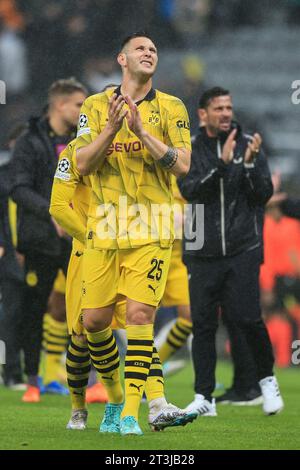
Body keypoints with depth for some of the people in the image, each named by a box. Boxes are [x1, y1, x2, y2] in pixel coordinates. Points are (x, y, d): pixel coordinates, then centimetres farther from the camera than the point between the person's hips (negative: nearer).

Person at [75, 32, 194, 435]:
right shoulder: (96, 106, 8)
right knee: (94, 319, 2)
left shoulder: (171, 108, 4)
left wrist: (143, 132, -16)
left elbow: (182, 164, -6)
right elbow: (83, 164, -1)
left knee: (140, 315, -14)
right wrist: (112, 127, -15)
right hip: (104, 229, 2)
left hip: (151, 231, -2)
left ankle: (131, 411, -10)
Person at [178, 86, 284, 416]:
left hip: (242, 249, -1)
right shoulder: (189, 150, 2)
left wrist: (249, 164, -17)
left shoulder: (248, 144, 3)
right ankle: (203, 398, 6)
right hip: (203, 251, 1)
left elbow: (263, 196, -1)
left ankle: (267, 379, 14)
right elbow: (189, 191, -13)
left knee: (247, 317, -9)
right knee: (203, 324, 0)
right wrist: (222, 164, -24)